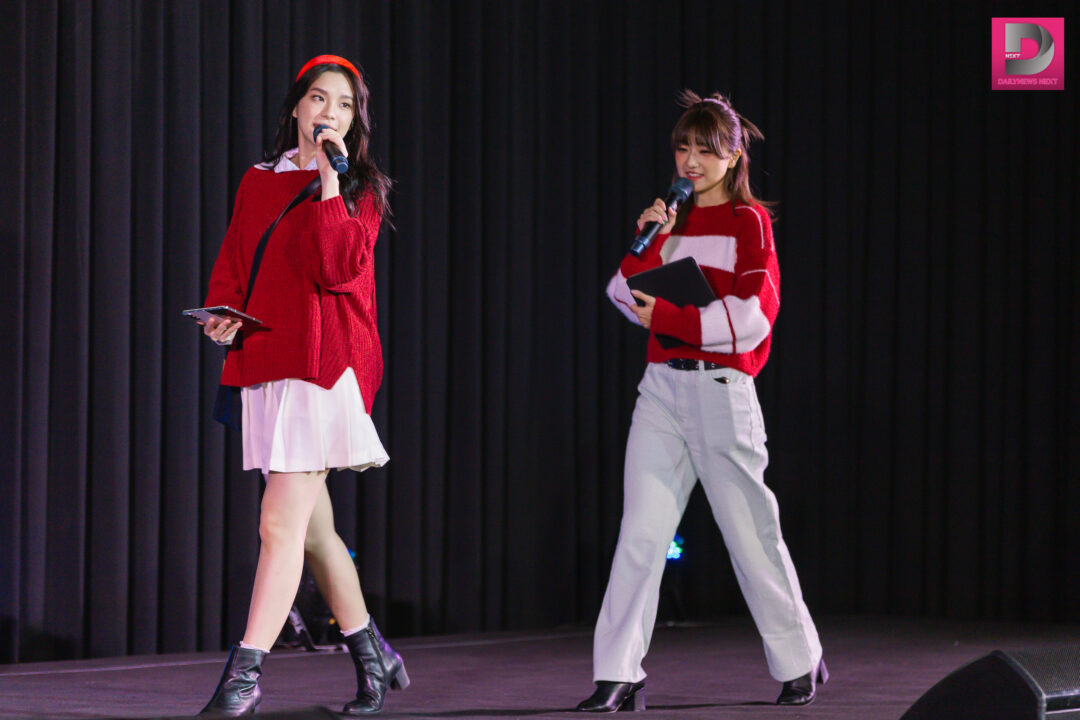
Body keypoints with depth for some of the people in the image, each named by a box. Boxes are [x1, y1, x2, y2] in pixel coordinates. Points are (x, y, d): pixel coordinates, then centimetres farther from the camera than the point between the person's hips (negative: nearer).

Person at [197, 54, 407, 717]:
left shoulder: (360, 190, 2)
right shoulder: (258, 183, 16)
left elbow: (337, 267, -13)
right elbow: (232, 263, 19)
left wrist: (328, 179, -13)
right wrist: (222, 313, 0)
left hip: (327, 359, -6)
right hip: (266, 359, 6)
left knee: (282, 522, -14)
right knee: (313, 526, 12)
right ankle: (373, 658, 25)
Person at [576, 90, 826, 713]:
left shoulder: (748, 222, -2)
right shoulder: (673, 220, 14)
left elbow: (752, 316, -12)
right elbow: (628, 298, 10)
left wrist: (666, 316, -12)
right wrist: (648, 242, -5)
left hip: (721, 389, -4)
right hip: (663, 385, 5)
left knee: (750, 532, 4)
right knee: (640, 533, -5)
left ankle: (800, 661, 20)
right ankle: (619, 677, -7)